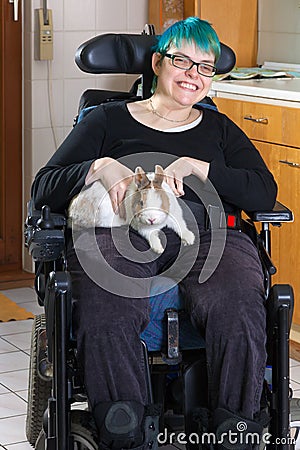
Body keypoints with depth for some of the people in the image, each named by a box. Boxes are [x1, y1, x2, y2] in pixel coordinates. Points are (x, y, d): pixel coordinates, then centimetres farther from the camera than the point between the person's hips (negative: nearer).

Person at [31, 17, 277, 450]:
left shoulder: (218, 129, 28)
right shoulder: (108, 120, 22)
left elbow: (265, 193, 10)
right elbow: (44, 188, 12)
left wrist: (193, 166, -2)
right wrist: (100, 167, -7)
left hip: (207, 234, 1)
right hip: (121, 233, -1)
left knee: (238, 311, -34)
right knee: (105, 316, -36)